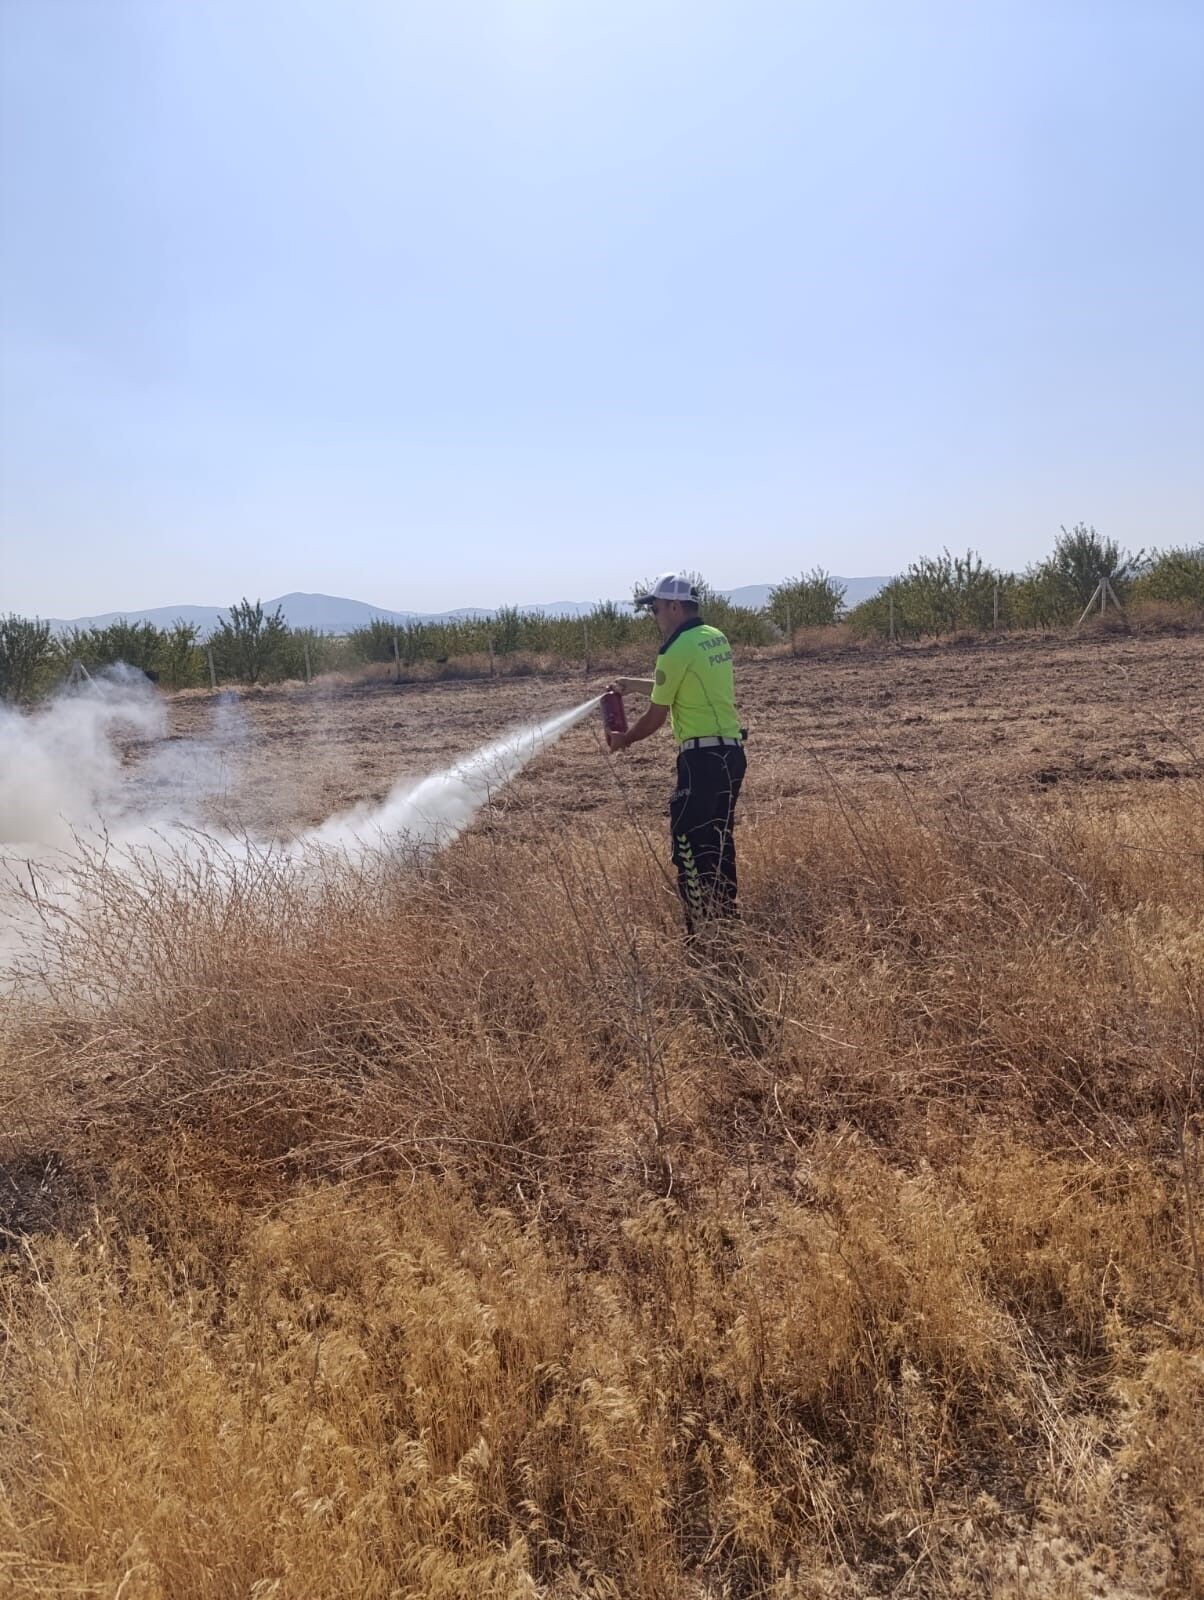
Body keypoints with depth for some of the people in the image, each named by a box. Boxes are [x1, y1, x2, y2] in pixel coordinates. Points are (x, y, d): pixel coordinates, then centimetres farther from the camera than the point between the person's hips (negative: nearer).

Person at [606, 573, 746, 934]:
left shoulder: (677, 650, -13)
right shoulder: (716, 639, 13)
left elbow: (656, 717, -7)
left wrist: (623, 740, 10)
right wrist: (636, 684, 31)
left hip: (702, 757, -9)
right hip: (732, 751, 9)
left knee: (689, 844, -4)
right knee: (718, 840, 17)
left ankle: (702, 928, -5)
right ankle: (726, 917, 25)